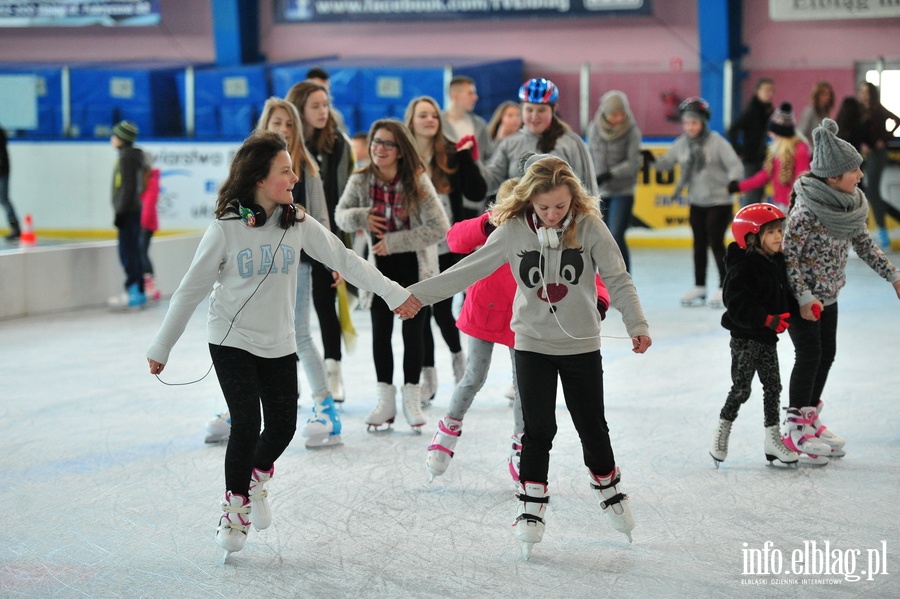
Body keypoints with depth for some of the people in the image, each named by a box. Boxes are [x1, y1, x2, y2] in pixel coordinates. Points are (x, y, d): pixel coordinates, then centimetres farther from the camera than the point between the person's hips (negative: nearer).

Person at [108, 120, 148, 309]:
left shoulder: (126, 158, -14)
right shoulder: (134, 156, 14)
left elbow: (127, 187, -19)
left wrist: (120, 212, -17)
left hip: (128, 212, -10)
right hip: (133, 210, 10)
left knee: (128, 253, -9)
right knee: (132, 253, 12)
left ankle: (134, 292, -9)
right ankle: (138, 293, 15)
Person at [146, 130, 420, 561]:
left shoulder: (298, 223, -4)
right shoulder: (225, 230, -14)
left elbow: (344, 259, 3)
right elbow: (191, 290, -8)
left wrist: (394, 294, 1)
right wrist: (161, 347, -4)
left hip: (279, 346, 4)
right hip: (232, 343, -4)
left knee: (282, 426, 4)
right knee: (247, 425, -11)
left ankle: (257, 480, 35)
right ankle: (235, 503, 12)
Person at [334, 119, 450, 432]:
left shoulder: (417, 182, -20)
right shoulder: (361, 181, -11)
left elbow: (439, 228, -22)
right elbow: (341, 214, 3)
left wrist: (394, 242, -23)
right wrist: (360, 216, -21)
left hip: (415, 267, -3)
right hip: (380, 266, 3)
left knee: (412, 332, 3)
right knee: (380, 332, 5)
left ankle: (411, 398, 18)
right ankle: (385, 400, 16)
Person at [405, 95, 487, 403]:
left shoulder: (453, 154, -1)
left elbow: (477, 193, -5)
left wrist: (467, 158, -14)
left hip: (448, 248, 0)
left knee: (442, 309, 0)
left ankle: (457, 354, 31)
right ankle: (427, 375, 18)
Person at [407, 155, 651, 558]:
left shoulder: (589, 226, -12)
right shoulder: (513, 230, -10)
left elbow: (617, 279, -11)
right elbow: (469, 270, -6)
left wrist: (636, 323, -25)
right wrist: (417, 294, -8)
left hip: (582, 345, 0)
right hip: (532, 344, 0)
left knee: (592, 426, 11)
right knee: (538, 430, 0)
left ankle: (609, 492, 34)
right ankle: (531, 509, 12)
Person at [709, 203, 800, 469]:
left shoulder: (777, 262, 6)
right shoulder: (743, 268, -20)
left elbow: (785, 296, 15)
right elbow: (738, 307, -26)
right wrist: (768, 320, -31)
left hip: (767, 337, 8)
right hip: (745, 337, -8)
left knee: (773, 386, 10)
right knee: (741, 388, -2)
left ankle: (773, 439, 18)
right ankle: (722, 432, 17)